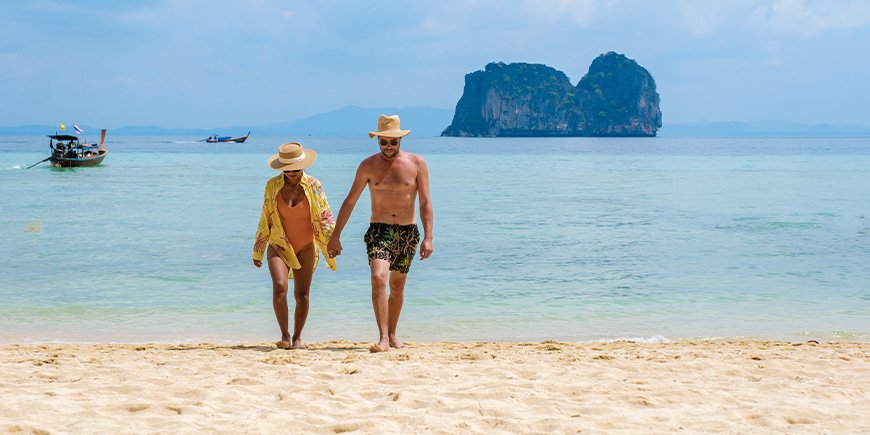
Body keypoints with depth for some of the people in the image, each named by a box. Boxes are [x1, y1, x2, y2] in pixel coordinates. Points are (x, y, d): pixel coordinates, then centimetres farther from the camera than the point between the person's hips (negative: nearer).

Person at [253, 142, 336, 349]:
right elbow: (265, 220, 7)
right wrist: (257, 251, 10)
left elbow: (325, 217, -2)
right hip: (278, 246, 0)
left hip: (306, 248, 0)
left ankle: (297, 337, 18)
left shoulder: (313, 185, -5)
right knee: (279, 286, -20)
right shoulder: (272, 185, -3)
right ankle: (284, 335, -10)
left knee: (302, 294, 1)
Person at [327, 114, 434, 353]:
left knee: (397, 286, 12)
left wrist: (428, 238, -12)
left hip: (407, 232, 1)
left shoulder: (417, 164, 0)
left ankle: (392, 335, 29)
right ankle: (383, 338, -24)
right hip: (379, 230, -1)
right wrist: (335, 236, 3)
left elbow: (426, 203, -2)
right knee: (378, 279, -21)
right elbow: (349, 202, 6)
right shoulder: (368, 165, 1)